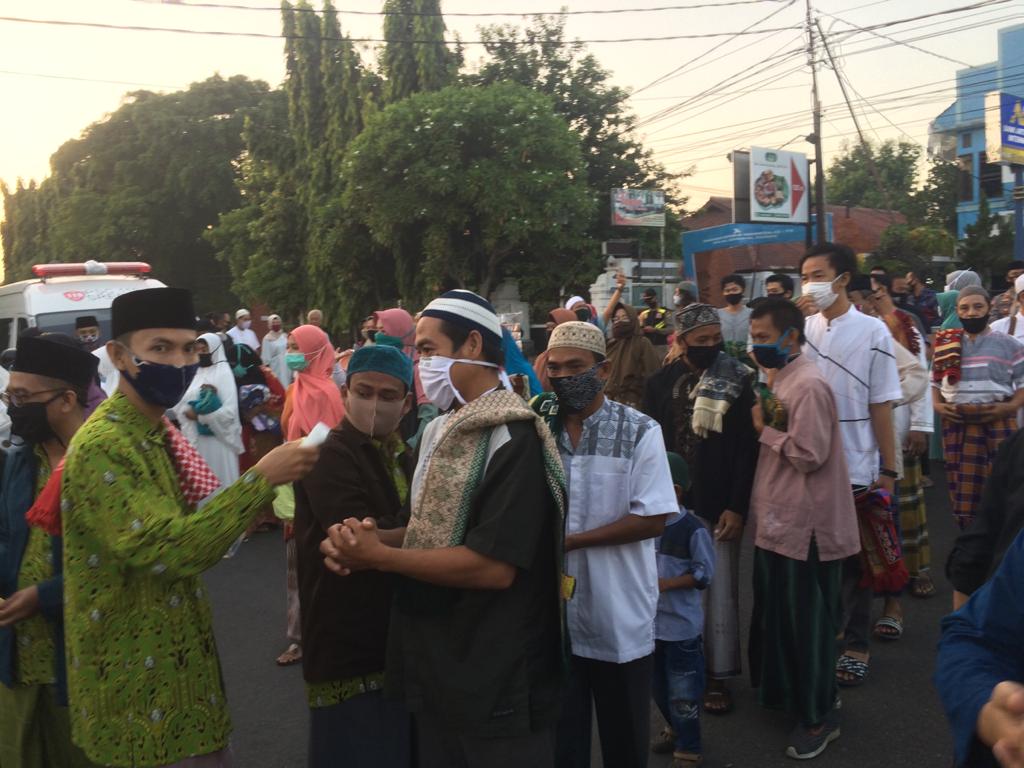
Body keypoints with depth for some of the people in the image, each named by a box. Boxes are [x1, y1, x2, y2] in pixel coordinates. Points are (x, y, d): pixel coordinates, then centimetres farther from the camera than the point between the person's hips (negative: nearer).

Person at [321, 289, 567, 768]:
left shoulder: (512, 437, -20)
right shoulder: (442, 430, 9)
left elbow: (493, 566, -26)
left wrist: (378, 557, -19)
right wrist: (362, 540, -7)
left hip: (495, 683, -8)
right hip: (437, 669, 9)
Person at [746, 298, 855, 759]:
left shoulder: (808, 385, -19)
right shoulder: (777, 380, 10)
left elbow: (808, 455, -23)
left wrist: (764, 429, -14)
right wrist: (763, 425, 2)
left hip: (804, 525, -9)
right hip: (777, 519, 9)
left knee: (806, 622, 4)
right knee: (776, 613, 19)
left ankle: (818, 716, 20)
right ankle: (783, 691, 36)